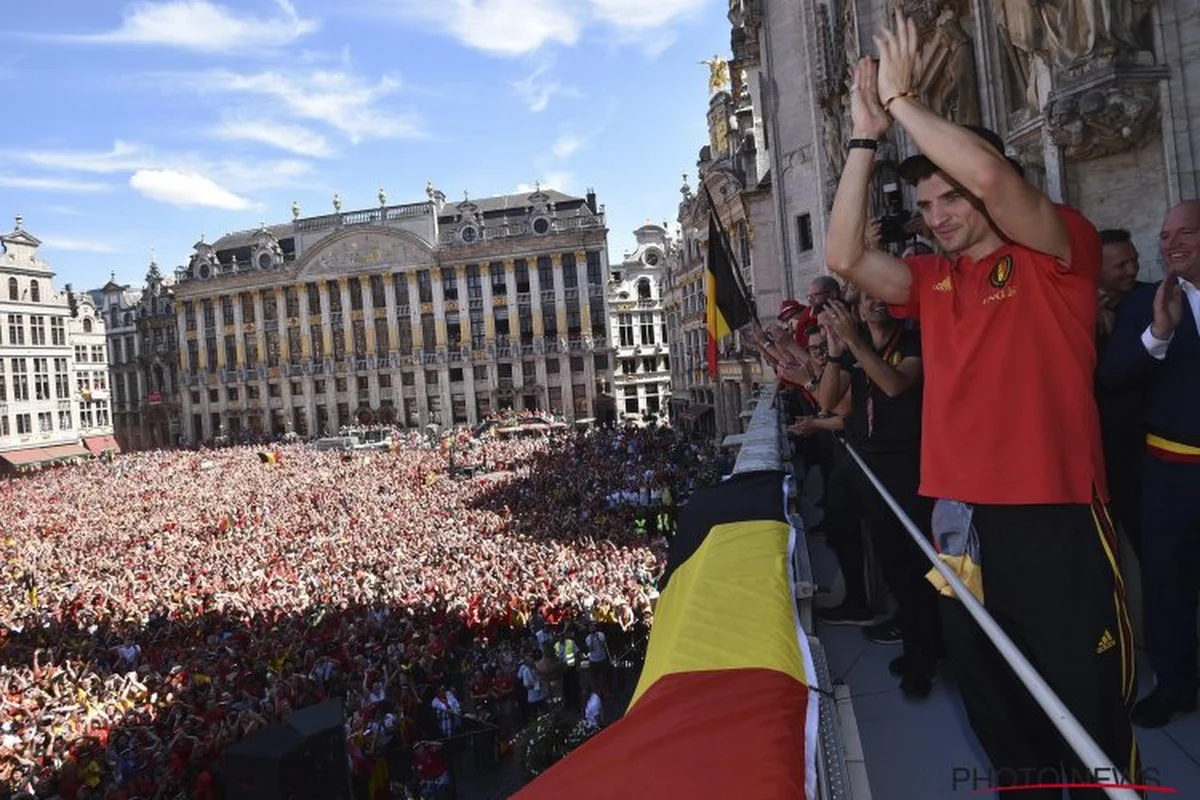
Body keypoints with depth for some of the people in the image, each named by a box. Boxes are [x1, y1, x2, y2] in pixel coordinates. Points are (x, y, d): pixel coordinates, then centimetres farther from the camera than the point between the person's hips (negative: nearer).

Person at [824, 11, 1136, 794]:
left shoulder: (1058, 253, -4)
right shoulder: (931, 279, 12)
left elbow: (990, 173, -22)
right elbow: (844, 256, 0)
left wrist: (902, 98, -11)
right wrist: (867, 137, 0)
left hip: (1053, 512, -6)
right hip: (959, 509, 6)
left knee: (1086, 695, 5)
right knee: (987, 684, 19)